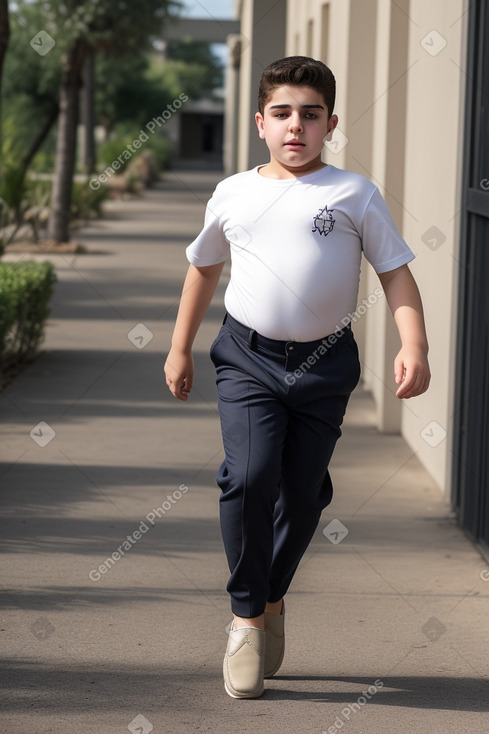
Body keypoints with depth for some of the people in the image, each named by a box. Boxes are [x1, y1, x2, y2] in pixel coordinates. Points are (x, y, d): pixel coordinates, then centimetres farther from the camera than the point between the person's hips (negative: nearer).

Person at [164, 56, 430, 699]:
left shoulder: (355, 195, 1)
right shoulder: (233, 195, 7)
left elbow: (396, 273, 0)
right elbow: (203, 267, 21)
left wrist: (414, 347, -14)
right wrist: (180, 349, 23)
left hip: (324, 362, 0)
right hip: (248, 356, 0)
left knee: (303, 492, 5)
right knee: (250, 476, -18)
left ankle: (271, 600, 31)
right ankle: (247, 616, -2)